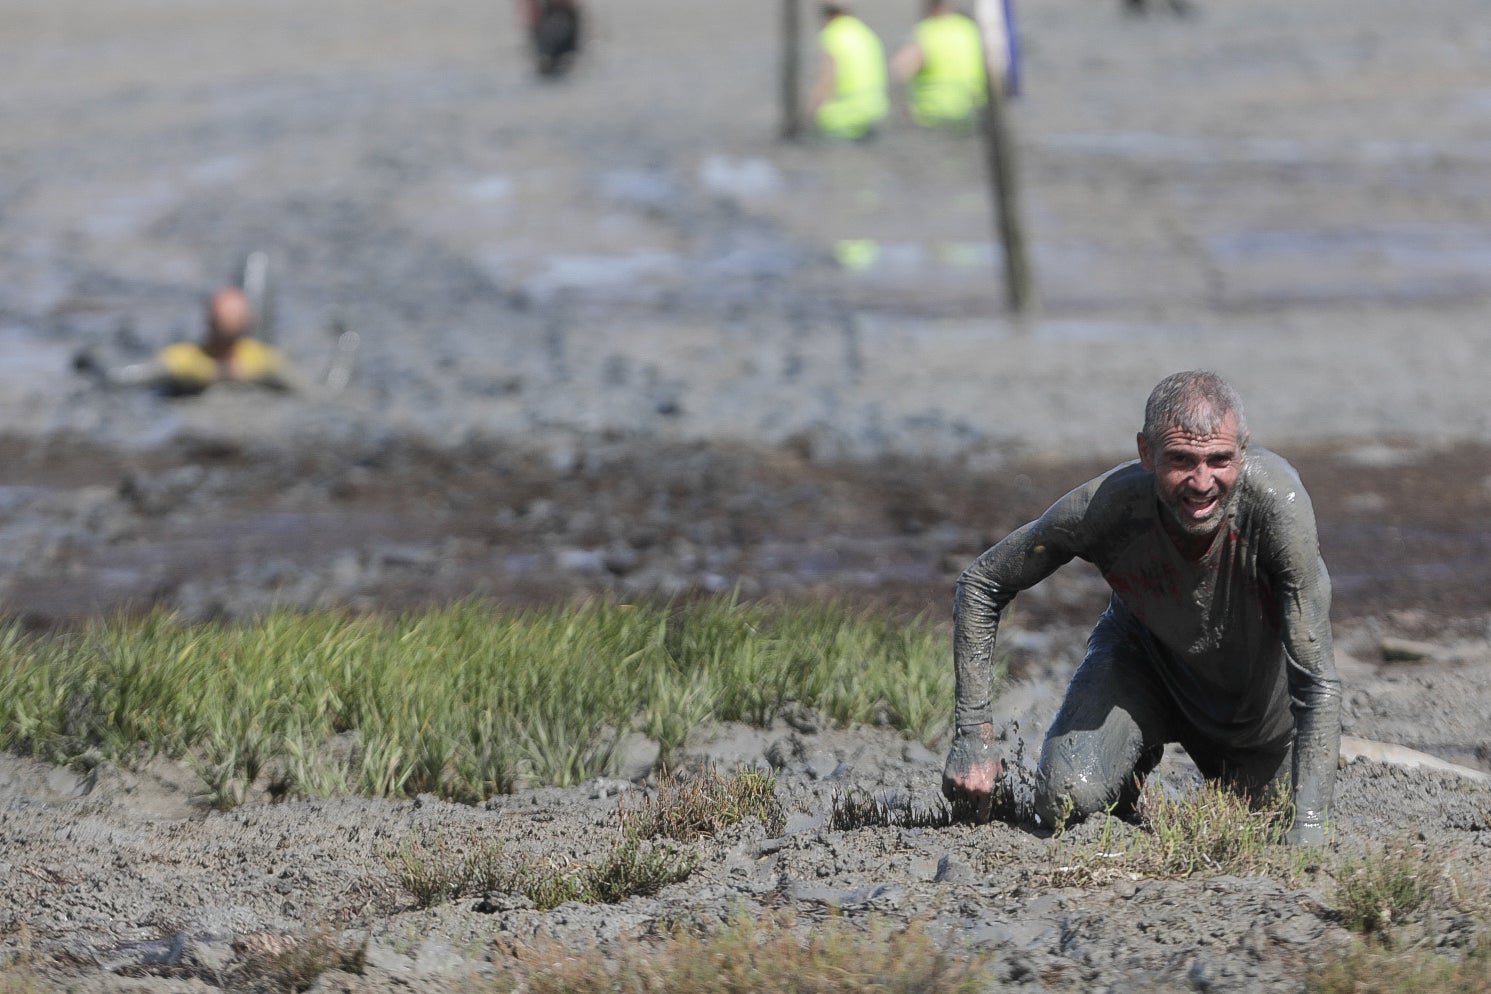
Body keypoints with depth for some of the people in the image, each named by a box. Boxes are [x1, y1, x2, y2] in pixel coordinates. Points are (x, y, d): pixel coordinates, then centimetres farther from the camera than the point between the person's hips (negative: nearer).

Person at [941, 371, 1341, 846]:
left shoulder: (1276, 499, -40)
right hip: (1143, 651, 0)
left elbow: (1317, 682, -37)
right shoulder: (1106, 503, -35)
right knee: (1067, 799, -23)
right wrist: (973, 736, -21)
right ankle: (1139, 756, 14)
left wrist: (1307, 825, -45)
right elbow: (982, 583, -17)